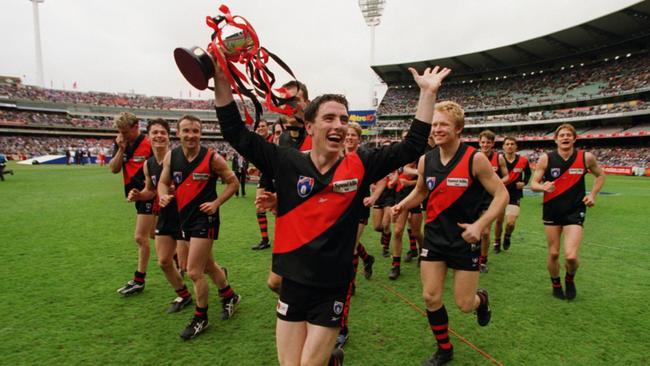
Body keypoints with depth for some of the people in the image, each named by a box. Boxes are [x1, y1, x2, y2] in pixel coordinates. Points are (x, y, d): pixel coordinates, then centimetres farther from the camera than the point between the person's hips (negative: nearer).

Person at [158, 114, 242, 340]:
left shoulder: (212, 158, -13)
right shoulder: (171, 157, 0)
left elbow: (233, 182, -4)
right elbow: (163, 182, 12)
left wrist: (216, 203, -14)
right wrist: (163, 196, -10)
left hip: (205, 218, -6)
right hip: (185, 218, 6)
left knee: (194, 271, -4)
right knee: (207, 265, 19)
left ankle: (200, 318, 18)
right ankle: (230, 296, 43)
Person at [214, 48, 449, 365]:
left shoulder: (359, 166, -6)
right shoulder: (287, 163, -8)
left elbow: (412, 147, -4)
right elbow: (236, 133, -6)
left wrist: (427, 93, -7)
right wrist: (221, 79, -13)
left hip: (333, 290, -1)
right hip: (293, 285, 1)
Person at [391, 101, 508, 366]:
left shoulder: (475, 159, -15)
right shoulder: (426, 160, -3)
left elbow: (501, 194, -11)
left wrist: (480, 225, -25)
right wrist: (403, 205, -5)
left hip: (465, 239, -3)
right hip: (434, 237, 4)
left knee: (464, 304, 5)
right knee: (430, 298, 3)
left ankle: (481, 299, 44)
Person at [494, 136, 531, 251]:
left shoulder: (523, 160, -5)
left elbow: (527, 173, 13)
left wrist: (524, 182, -4)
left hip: (515, 195, 0)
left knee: (510, 223, -11)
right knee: (499, 220, 9)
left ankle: (507, 236, 24)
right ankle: (497, 243, 30)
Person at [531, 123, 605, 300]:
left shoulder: (586, 157, -5)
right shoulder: (546, 158, -8)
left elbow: (600, 175, 14)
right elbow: (533, 184, -7)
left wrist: (592, 195, 2)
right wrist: (544, 187, -29)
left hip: (575, 212, 0)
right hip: (552, 211, 1)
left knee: (571, 256, -12)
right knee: (553, 253, 8)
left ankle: (570, 279, 22)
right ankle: (556, 285, 34)